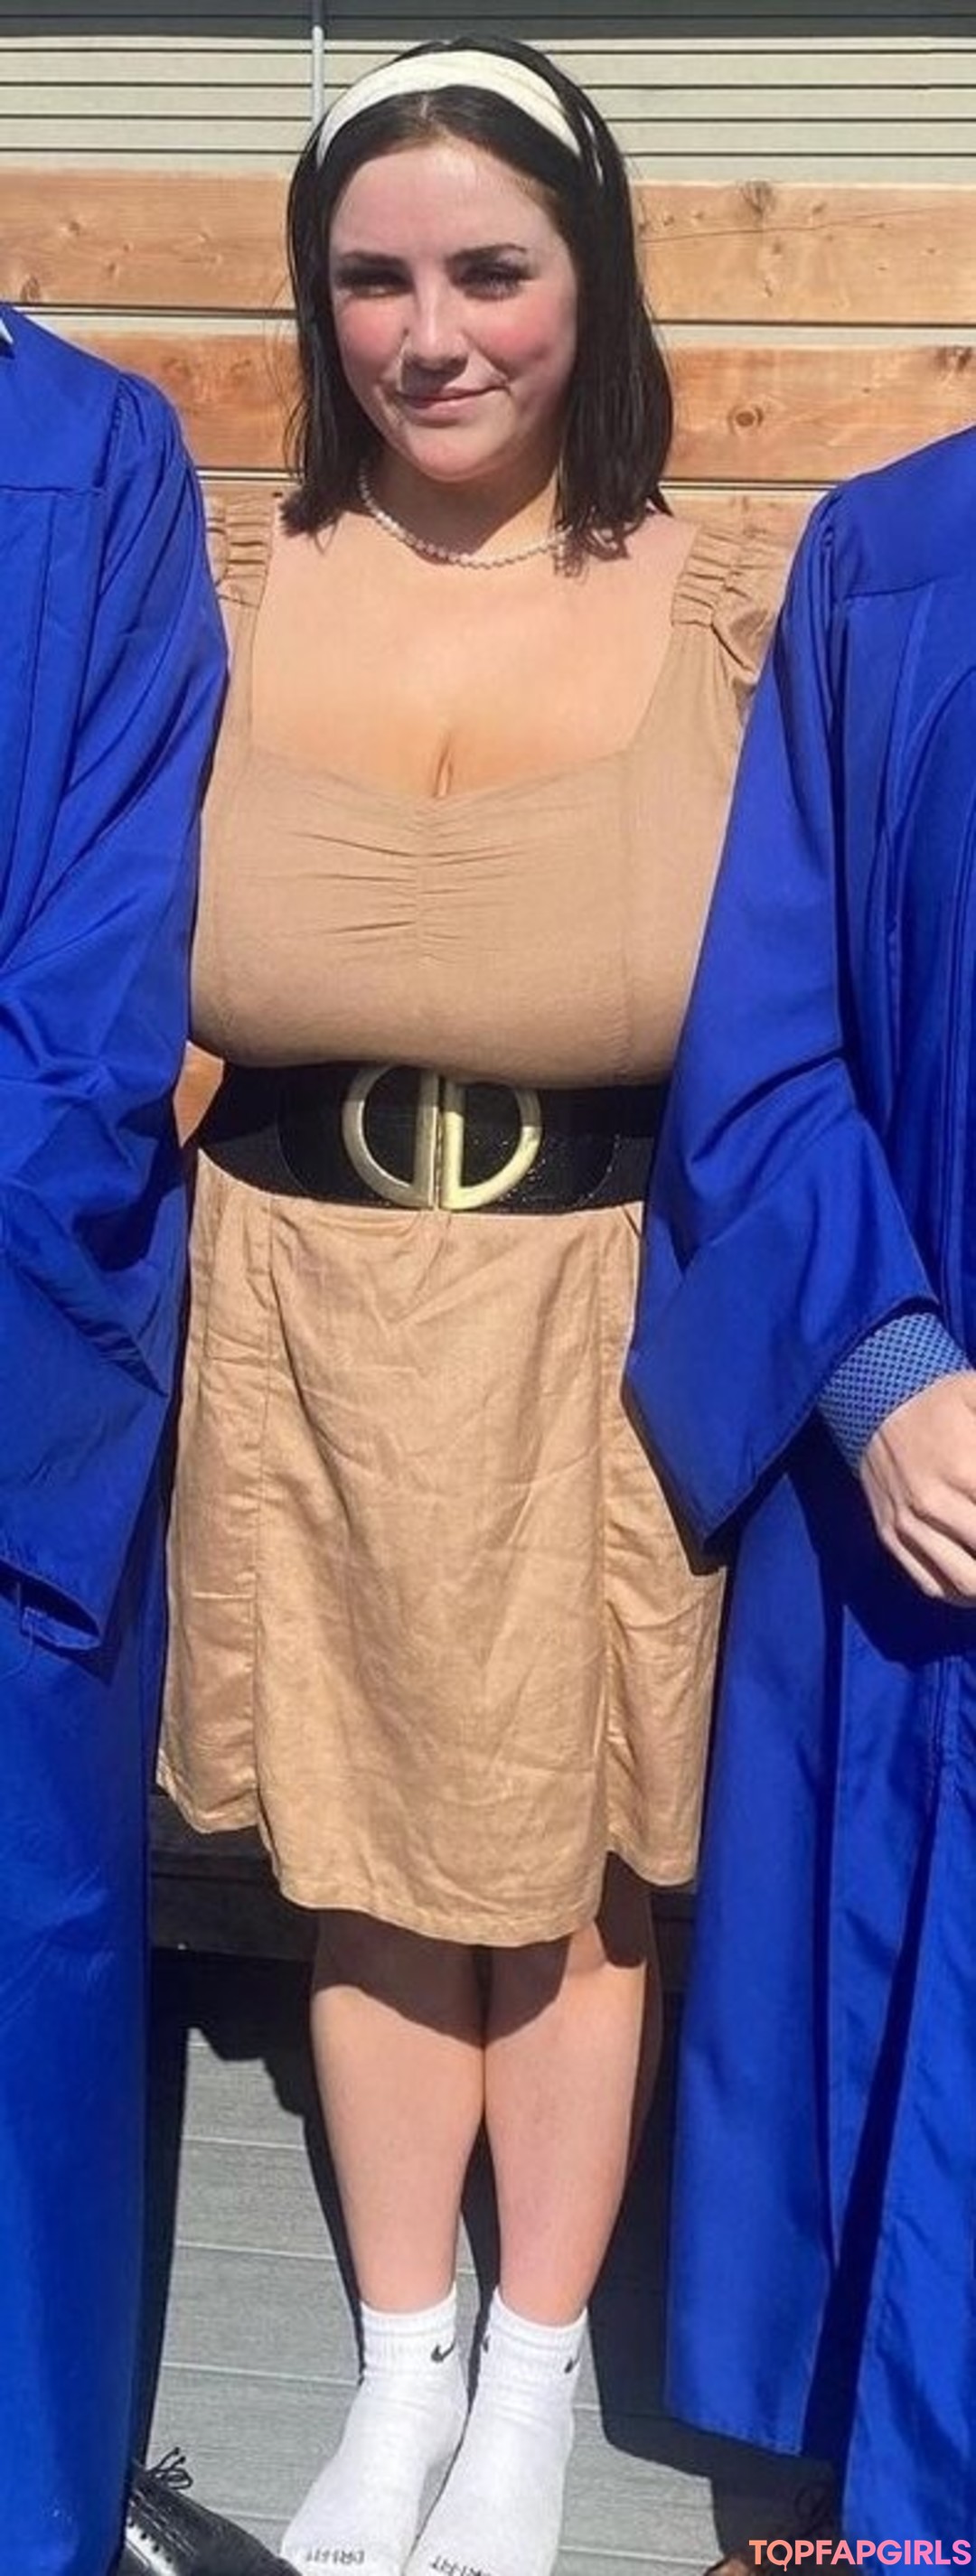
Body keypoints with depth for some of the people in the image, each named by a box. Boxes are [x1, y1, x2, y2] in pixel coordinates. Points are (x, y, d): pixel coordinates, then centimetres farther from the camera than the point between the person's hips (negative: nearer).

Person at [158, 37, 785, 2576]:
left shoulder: (718, 605, -6)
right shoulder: (224, 582, -1)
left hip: (597, 1316, -1)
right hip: (300, 1313, 2)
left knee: (571, 1866, 13)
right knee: (369, 1853, 16)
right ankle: (399, 2366, 38)